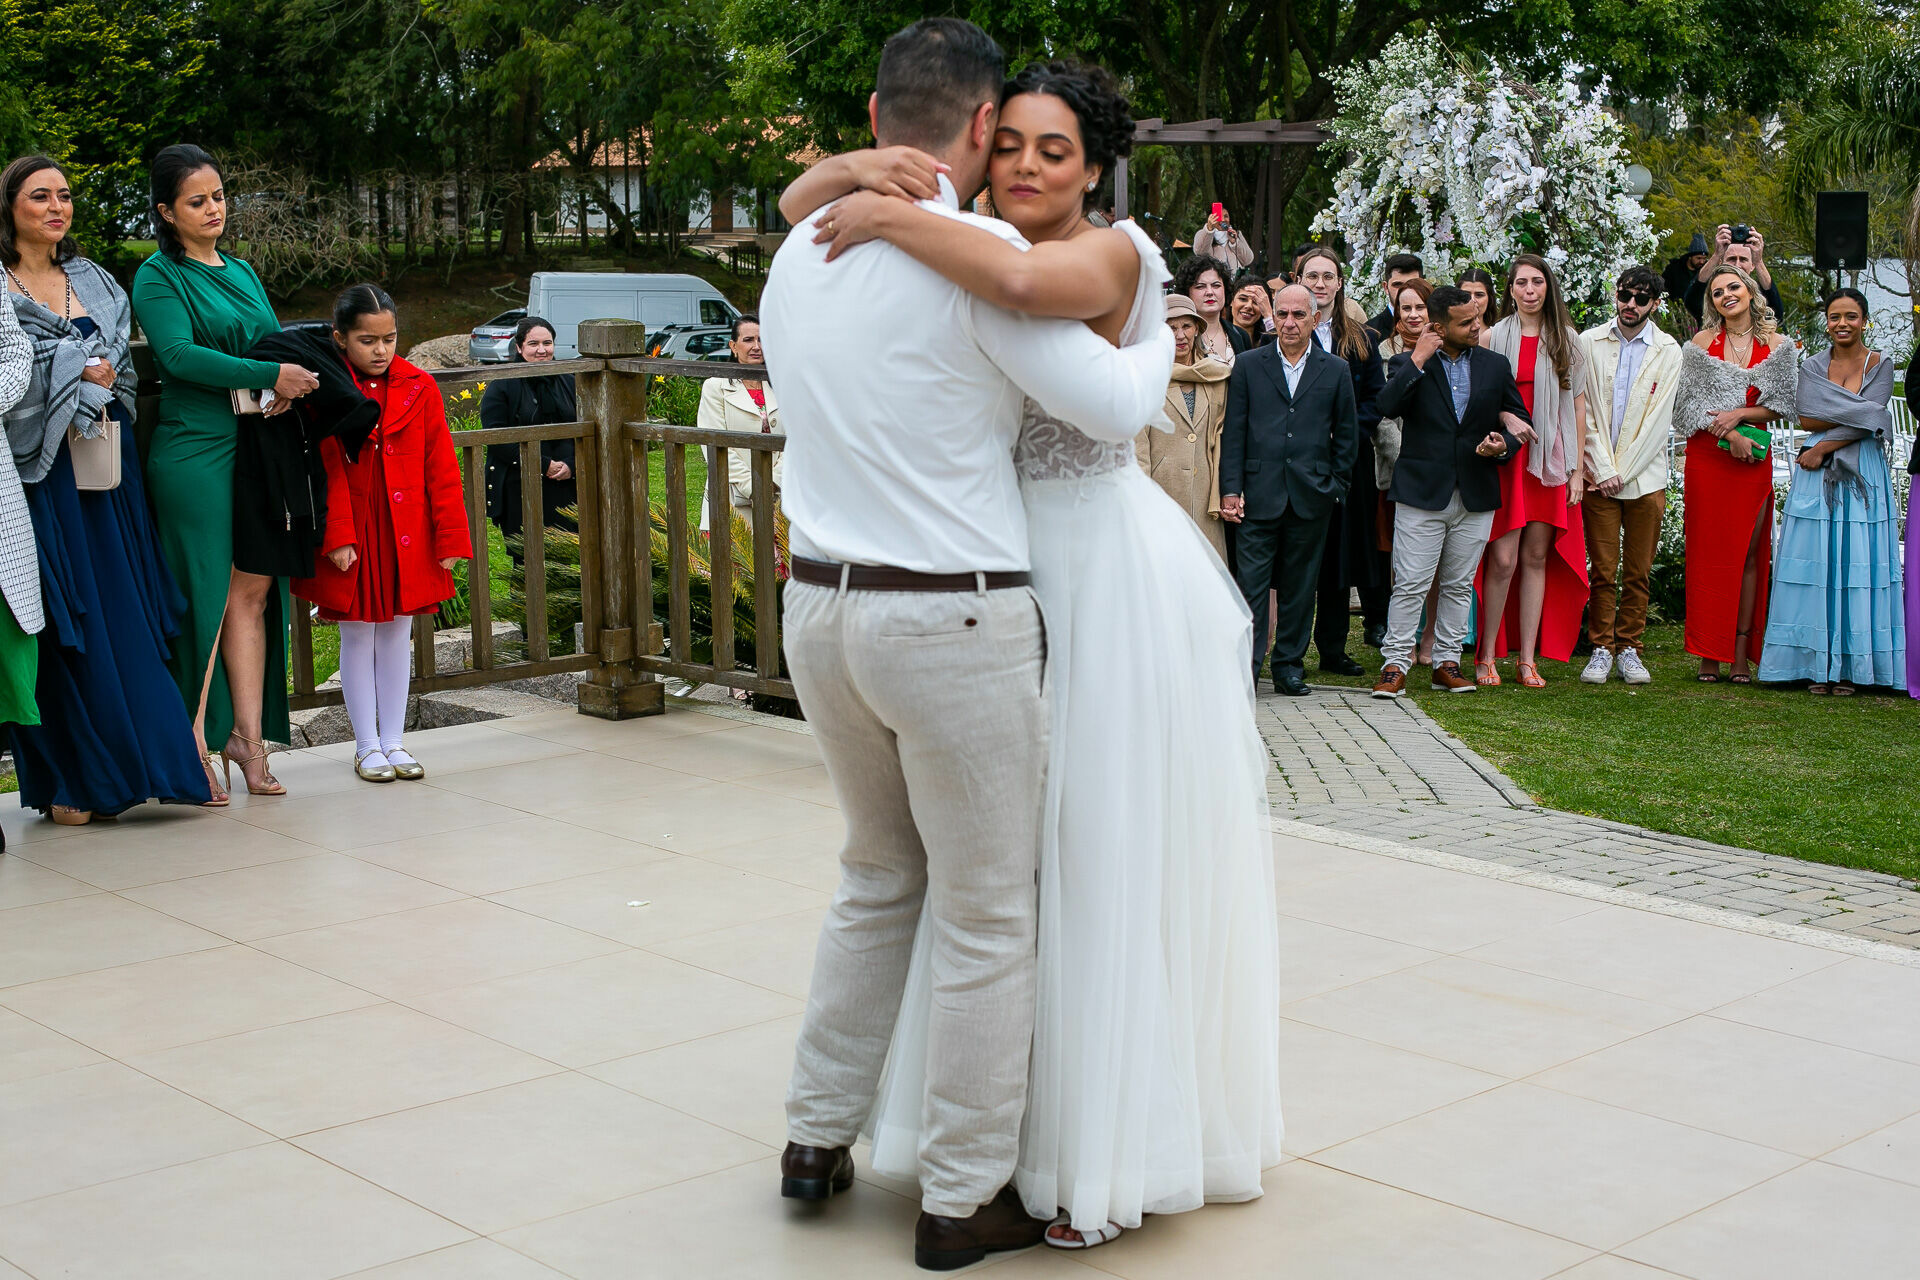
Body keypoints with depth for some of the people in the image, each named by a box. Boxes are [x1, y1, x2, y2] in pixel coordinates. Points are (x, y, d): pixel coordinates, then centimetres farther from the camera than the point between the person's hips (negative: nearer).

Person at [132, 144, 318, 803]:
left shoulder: (241, 271, 19)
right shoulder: (158, 277, -3)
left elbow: (277, 342, 20)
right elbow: (179, 354, -17)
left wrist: (292, 383, -3)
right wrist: (269, 375, -23)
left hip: (255, 449, 6)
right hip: (193, 453, -6)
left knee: (253, 592, 4)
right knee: (204, 595, -4)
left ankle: (246, 735, 8)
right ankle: (192, 746, 4)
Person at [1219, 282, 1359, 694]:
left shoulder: (1336, 371, 9)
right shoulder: (1248, 365, 7)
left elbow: (1347, 435, 12)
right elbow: (1234, 432, 3)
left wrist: (1334, 486, 5)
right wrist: (1231, 489, -4)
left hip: (1311, 497, 1)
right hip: (1259, 493, -1)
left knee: (1299, 586, 7)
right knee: (1251, 582, -4)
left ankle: (1289, 666, 16)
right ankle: (1245, 667, 0)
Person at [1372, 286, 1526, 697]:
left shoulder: (1496, 366, 11)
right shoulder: (1409, 364, 1)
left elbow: (1519, 419, 16)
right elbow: (1388, 406, -17)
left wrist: (1504, 444, -4)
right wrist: (1417, 361, -17)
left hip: (1476, 494, 3)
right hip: (1422, 492, -3)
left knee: (1459, 585, 9)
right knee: (1410, 585, -5)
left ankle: (1446, 663, 18)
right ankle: (1394, 664, 1)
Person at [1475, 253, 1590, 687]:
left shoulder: (1567, 340, 10)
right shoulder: (1492, 338, 3)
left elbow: (1578, 404, 10)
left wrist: (1578, 469, 5)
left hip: (1550, 461, 2)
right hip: (1503, 457, -2)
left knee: (1536, 557, 4)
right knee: (1503, 559, -8)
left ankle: (1528, 659, 9)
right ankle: (1487, 657, 3)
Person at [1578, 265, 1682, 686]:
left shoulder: (1668, 351, 4)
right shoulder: (1590, 343, 4)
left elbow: (1658, 420, -2)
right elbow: (1585, 411, 1)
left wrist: (1623, 472, -8)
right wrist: (1604, 471, -7)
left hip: (1645, 476, 0)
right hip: (1599, 474, 0)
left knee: (1639, 572, 3)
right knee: (1603, 569, -1)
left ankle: (1630, 648, 13)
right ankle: (1602, 648, 8)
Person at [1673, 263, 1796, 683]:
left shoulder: (1776, 345, 7)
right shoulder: (1702, 342, 4)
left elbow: (1779, 407, 5)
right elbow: (1692, 403, 0)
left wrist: (1739, 415, -11)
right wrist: (1730, 436, -12)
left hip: (1754, 457, 1)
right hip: (1707, 455, -1)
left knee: (1749, 553, 1)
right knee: (1709, 552, -3)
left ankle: (1741, 654, 4)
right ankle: (1709, 654, 1)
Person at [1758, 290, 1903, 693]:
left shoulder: (1880, 365, 4)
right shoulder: (1813, 367, 10)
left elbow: (1864, 426, -8)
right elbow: (1806, 418, -4)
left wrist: (1823, 447, -12)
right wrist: (1855, 414, -10)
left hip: (1862, 475, -1)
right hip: (1817, 476, 2)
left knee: (1857, 563, -4)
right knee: (1816, 561, -3)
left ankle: (1850, 666, 1)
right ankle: (1817, 663, 2)